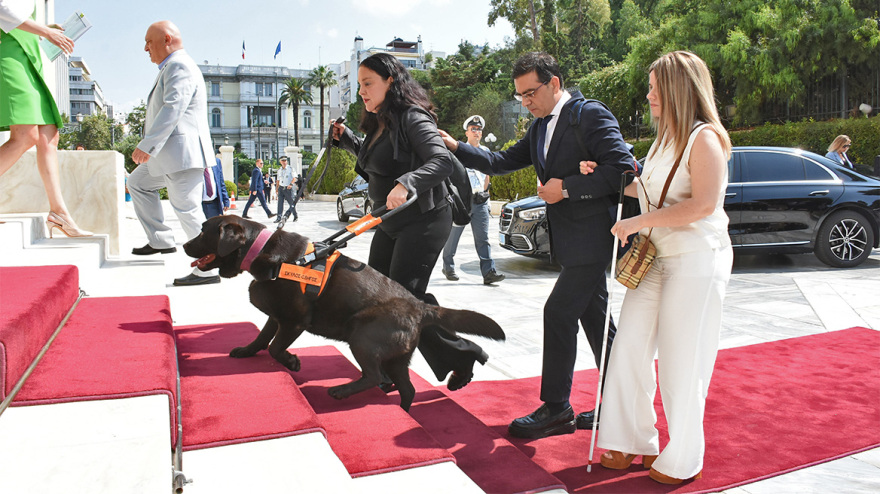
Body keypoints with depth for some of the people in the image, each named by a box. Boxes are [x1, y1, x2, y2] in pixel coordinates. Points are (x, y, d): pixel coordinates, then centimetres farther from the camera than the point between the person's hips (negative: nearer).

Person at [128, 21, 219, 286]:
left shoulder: (180, 67, -11)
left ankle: (208, 270, -7)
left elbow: (172, 110, -23)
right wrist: (149, 147, 24)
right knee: (138, 183, 22)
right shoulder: (169, 68, 24)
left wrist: (146, 146, -24)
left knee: (187, 210, -11)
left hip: (183, 152, -12)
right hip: (168, 154, 12)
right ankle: (160, 241, 20)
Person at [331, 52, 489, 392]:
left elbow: (442, 161, -30)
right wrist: (346, 139, 16)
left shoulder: (412, 119, -16)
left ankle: (461, 356, 7)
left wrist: (406, 184, -45)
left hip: (424, 220, -10)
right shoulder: (378, 123, 12)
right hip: (390, 222, 10)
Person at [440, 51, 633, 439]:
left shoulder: (591, 115, -12)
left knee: (558, 313, -8)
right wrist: (457, 148, 3)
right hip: (572, 242, 9)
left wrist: (566, 187, -20)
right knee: (595, 319, 14)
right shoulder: (541, 127, 15)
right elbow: (505, 161, 14)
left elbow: (622, 169, -19)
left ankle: (556, 409, 5)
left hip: (591, 239, -9)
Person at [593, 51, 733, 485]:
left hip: (697, 261, -8)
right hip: (654, 258, 8)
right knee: (630, 350, 7)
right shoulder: (665, 139, 16)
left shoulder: (705, 137, -11)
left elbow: (704, 204, -23)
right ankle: (632, 442, 22)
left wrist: (641, 221, -19)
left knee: (681, 365, 1)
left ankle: (681, 461, 19)